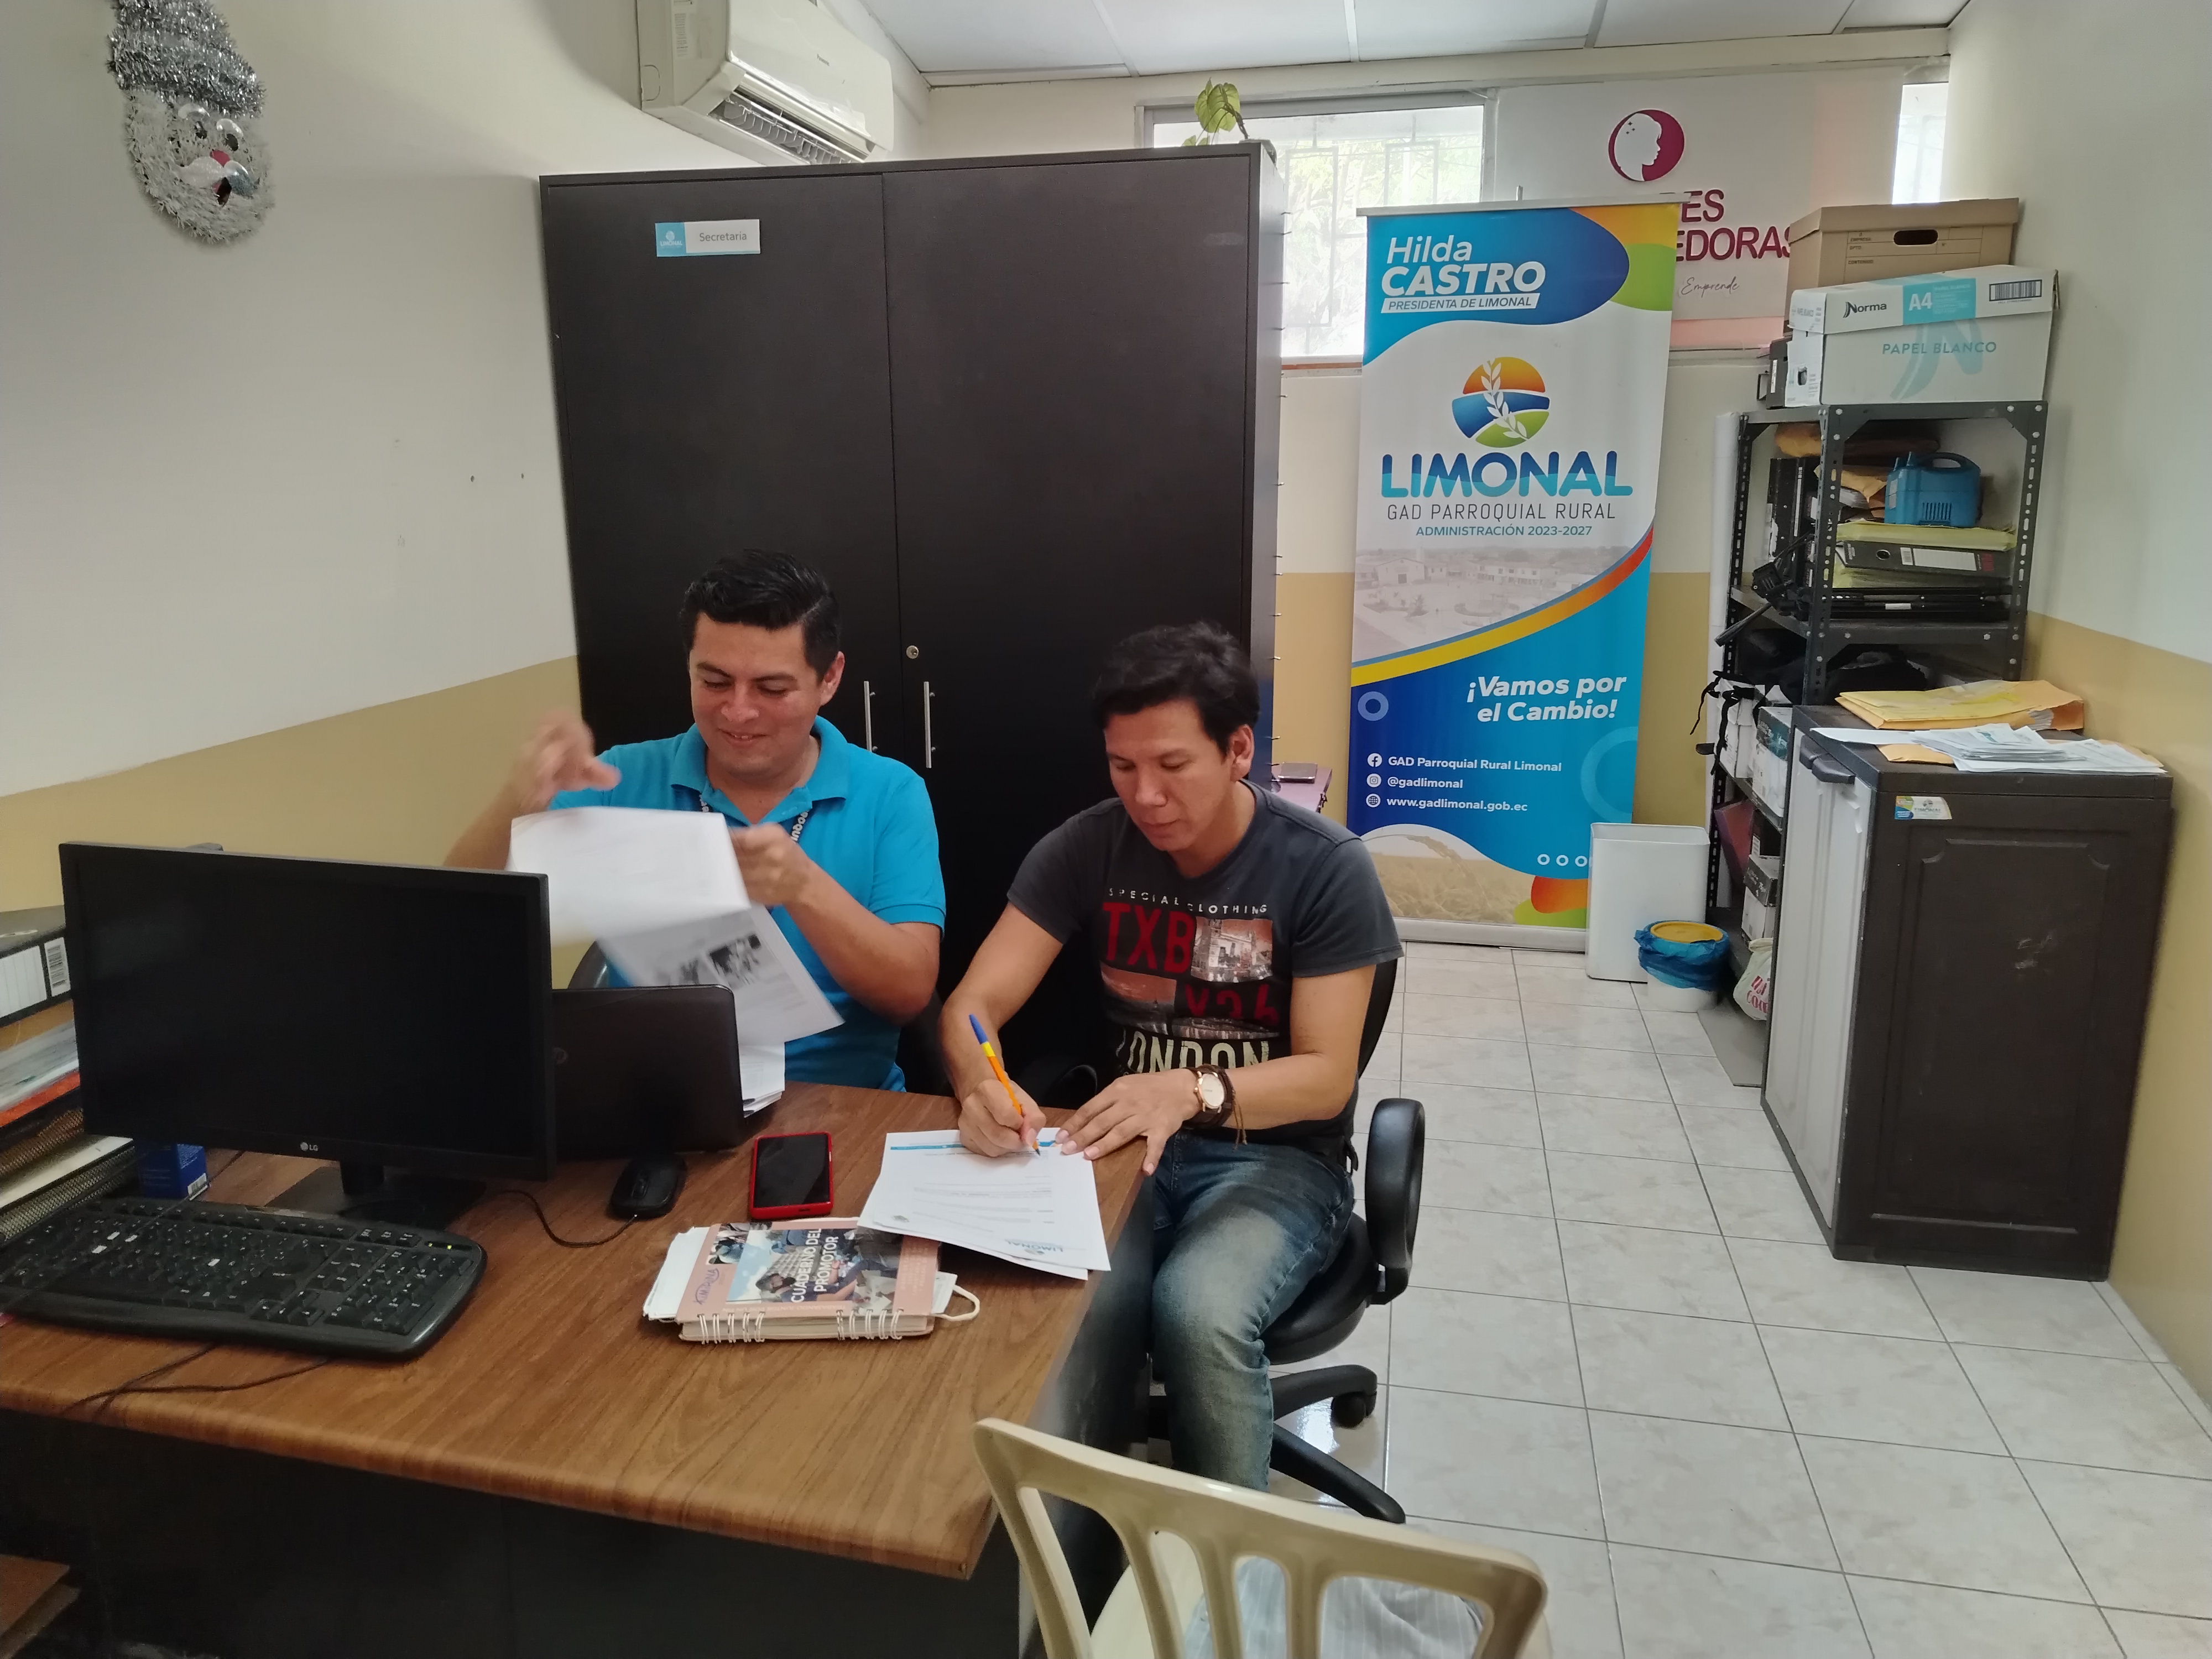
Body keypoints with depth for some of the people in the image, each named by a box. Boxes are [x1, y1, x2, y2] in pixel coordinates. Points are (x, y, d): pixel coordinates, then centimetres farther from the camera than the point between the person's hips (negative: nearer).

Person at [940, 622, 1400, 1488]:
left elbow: (1325, 1077, -13)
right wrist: (980, 1084, -31)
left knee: (1199, 1314, -34)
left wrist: (1193, 1090, -33)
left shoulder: (1327, 867, -11)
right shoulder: (1083, 849, -3)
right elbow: (971, 1008, -7)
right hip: (1128, 1143, 3)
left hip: (1277, 1158, -2)